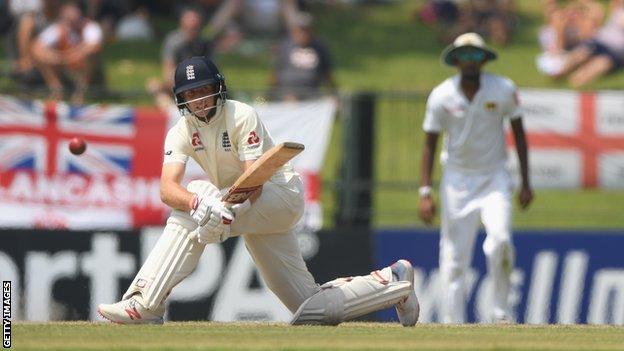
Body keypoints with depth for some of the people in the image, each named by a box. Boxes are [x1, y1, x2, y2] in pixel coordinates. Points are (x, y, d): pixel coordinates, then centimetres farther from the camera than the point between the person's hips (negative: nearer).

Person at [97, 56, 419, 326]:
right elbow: (168, 190, -21)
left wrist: (230, 207, -50)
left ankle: (145, 303, -31)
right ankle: (395, 282, 21)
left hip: (281, 192, -7)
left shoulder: (242, 117, -18)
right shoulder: (182, 132, -4)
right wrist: (198, 203, -44)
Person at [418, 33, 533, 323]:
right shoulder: (441, 96, -7)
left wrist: (526, 183, 1)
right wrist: (425, 192, -7)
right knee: (454, 258, -3)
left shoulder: (504, 90, -6)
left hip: (494, 177, 0)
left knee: (500, 239, -23)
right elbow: (430, 144, 0)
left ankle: (501, 311, -7)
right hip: (457, 179, 0)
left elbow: (518, 134, 4)